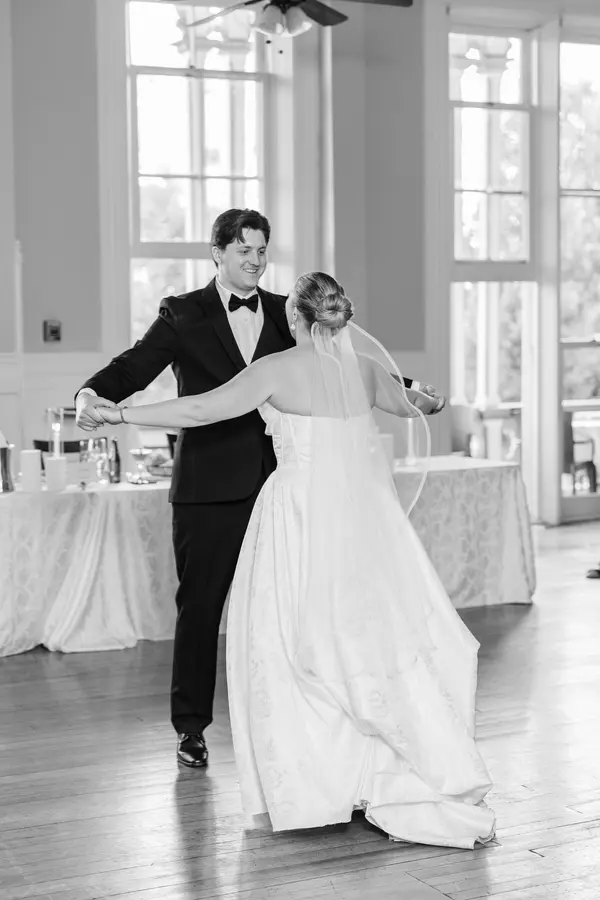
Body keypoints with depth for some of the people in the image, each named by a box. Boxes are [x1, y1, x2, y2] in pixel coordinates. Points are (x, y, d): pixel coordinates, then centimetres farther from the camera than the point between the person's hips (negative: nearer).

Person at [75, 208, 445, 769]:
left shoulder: (284, 314, 12)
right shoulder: (183, 314, 3)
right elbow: (135, 367, -7)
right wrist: (92, 394, -27)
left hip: (276, 483, 3)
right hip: (209, 486, -2)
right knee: (199, 604, 5)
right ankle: (191, 728, 16)